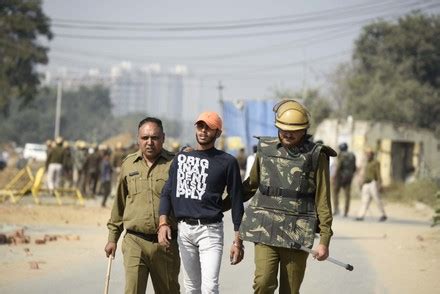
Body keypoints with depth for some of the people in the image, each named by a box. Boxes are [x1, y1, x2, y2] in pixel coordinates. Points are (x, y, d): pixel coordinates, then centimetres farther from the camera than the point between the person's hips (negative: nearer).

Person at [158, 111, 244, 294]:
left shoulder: (227, 162, 0)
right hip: (184, 229, 4)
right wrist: (163, 223, -7)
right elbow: (167, 192, 10)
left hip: (210, 230, -4)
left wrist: (238, 241, -3)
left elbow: (236, 201, 1)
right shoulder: (181, 158, 13)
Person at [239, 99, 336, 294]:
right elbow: (251, 185, 22)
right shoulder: (265, 150, 8)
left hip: (297, 233, -2)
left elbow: (323, 200, 0)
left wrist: (324, 240, -4)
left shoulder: (316, 156, -1)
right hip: (265, 228, 2)